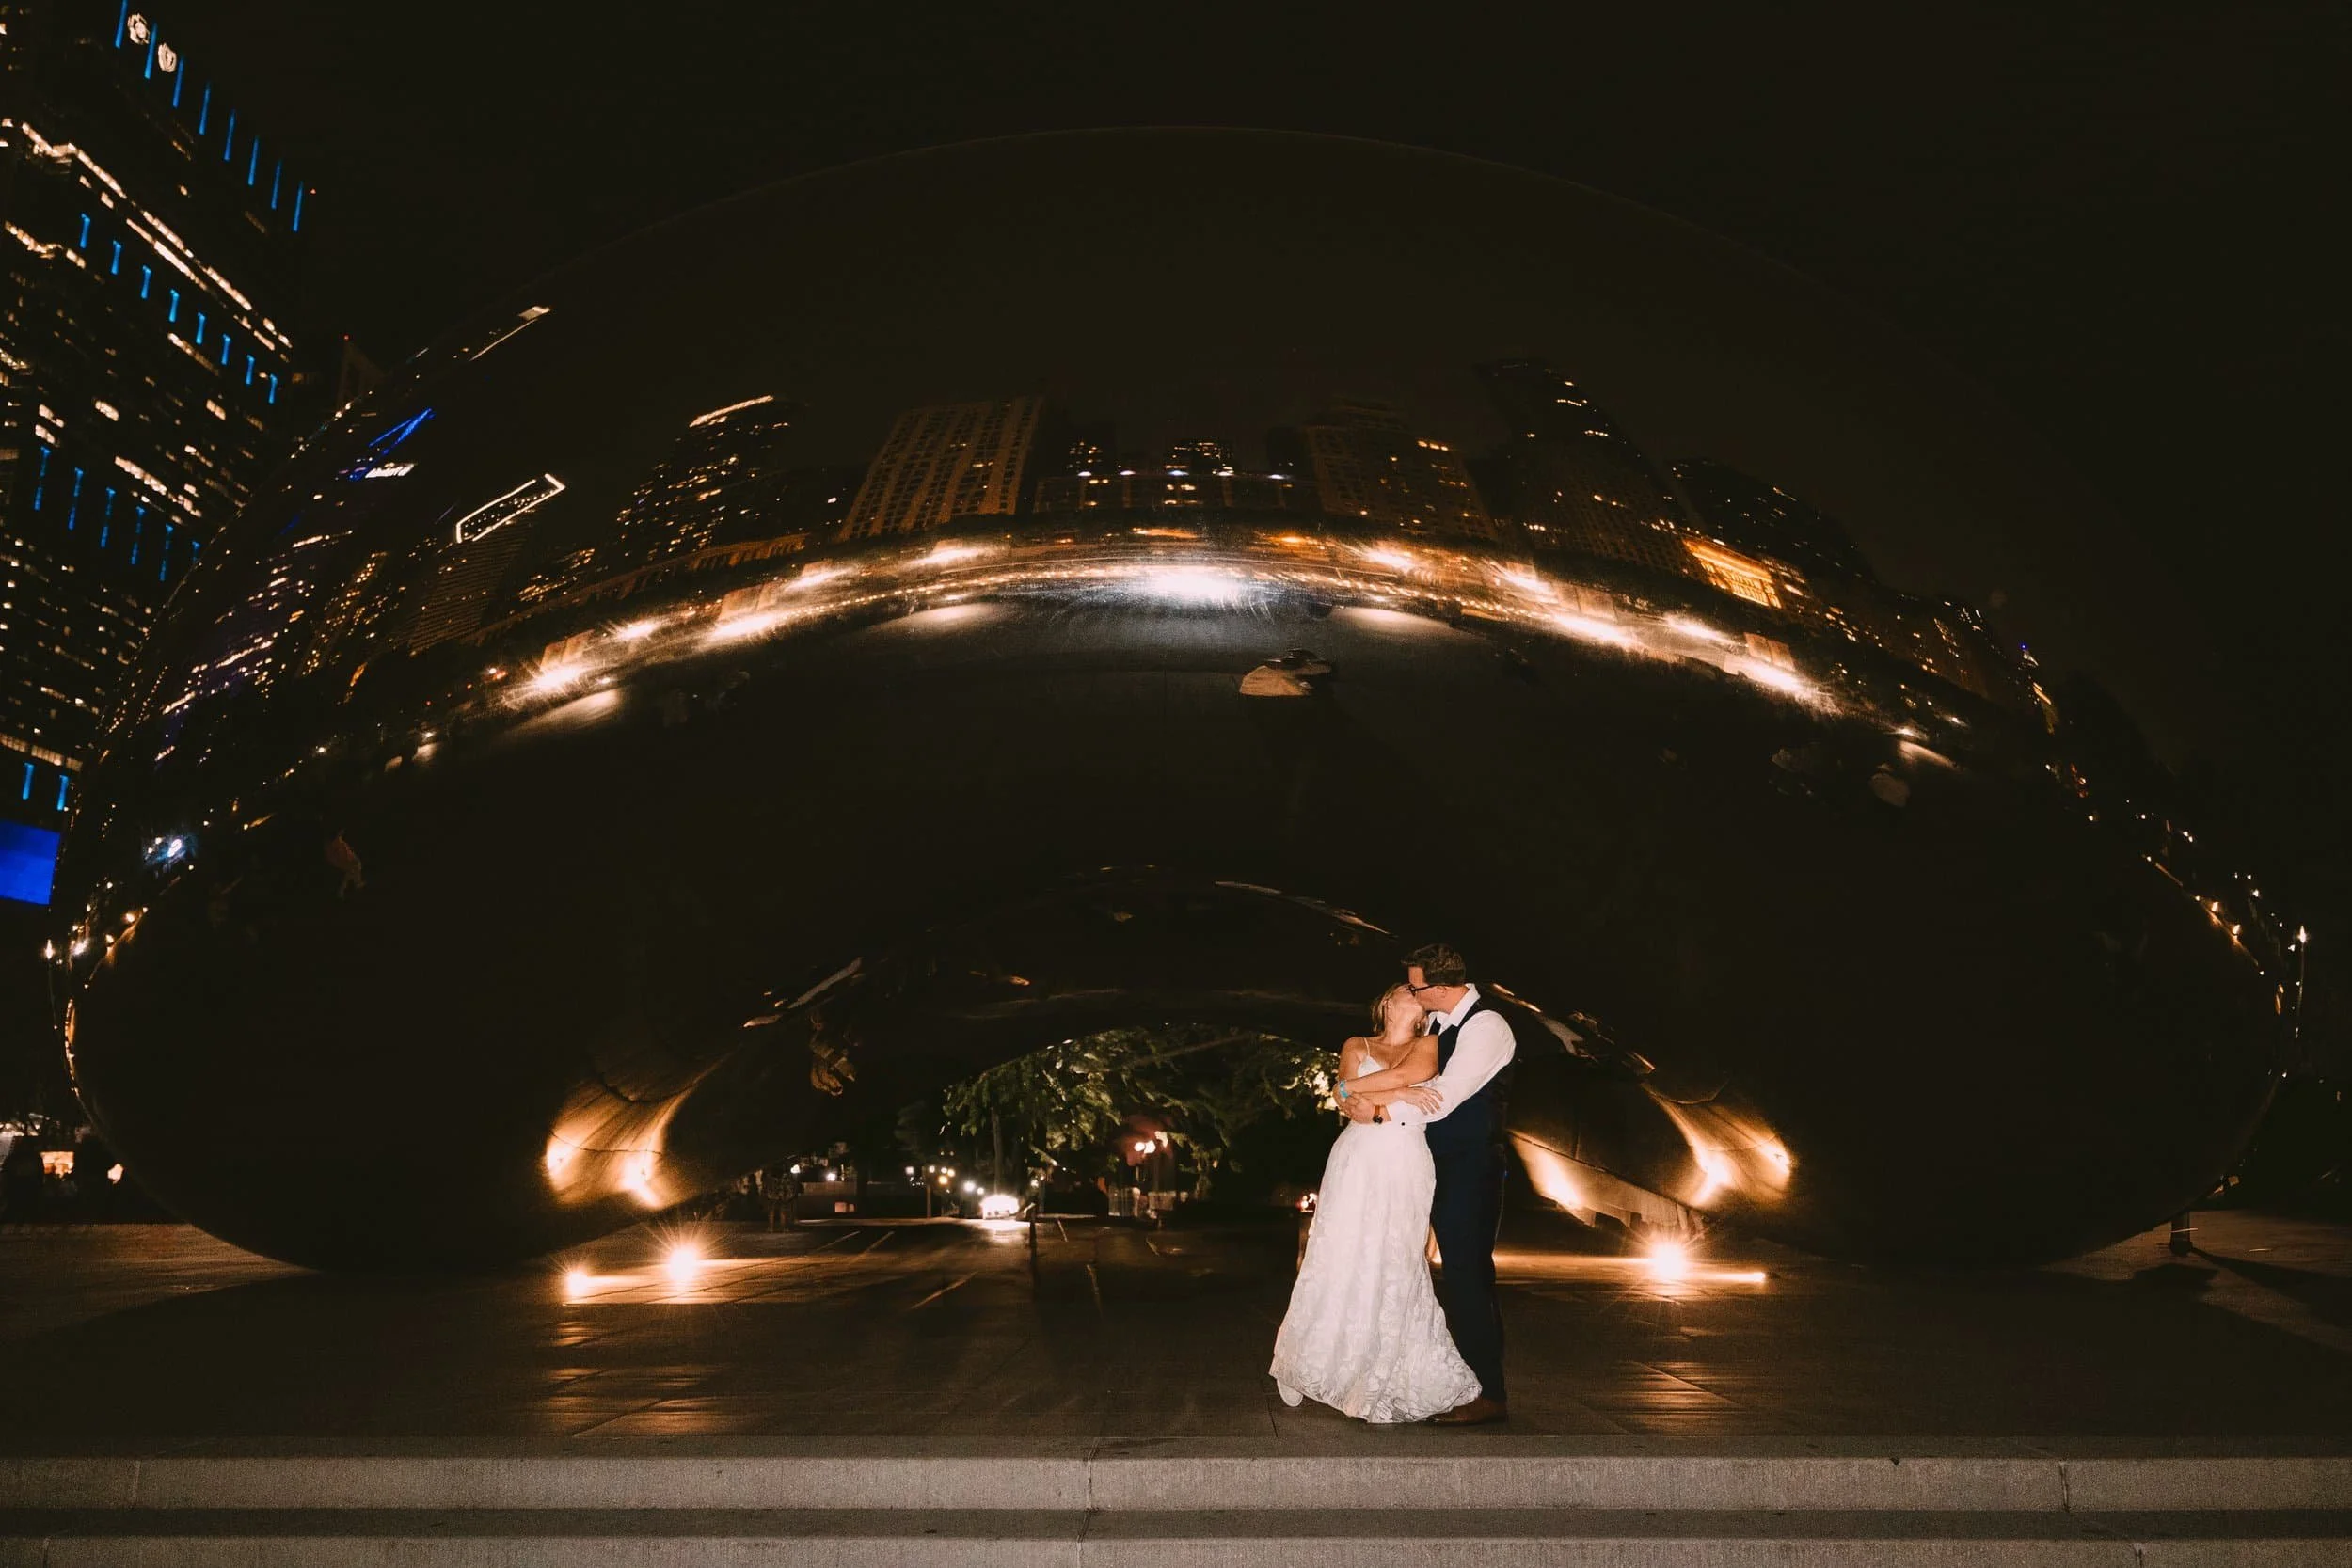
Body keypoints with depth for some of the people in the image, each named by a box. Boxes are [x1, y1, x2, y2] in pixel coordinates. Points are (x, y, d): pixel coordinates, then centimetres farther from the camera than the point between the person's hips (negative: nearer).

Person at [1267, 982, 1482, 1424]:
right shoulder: (1356, 1047, 16)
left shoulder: (1429, 1045, 15)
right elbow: (1353, 1106, 1)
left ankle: (1389, 1383, 1)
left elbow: (1414, 1072, -7)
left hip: (1407, 1171, 0)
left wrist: (1356, 1086, -2)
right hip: (1358, 1165, 0)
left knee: (1397, 1268, -4)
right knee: (1343, 1263, -5)